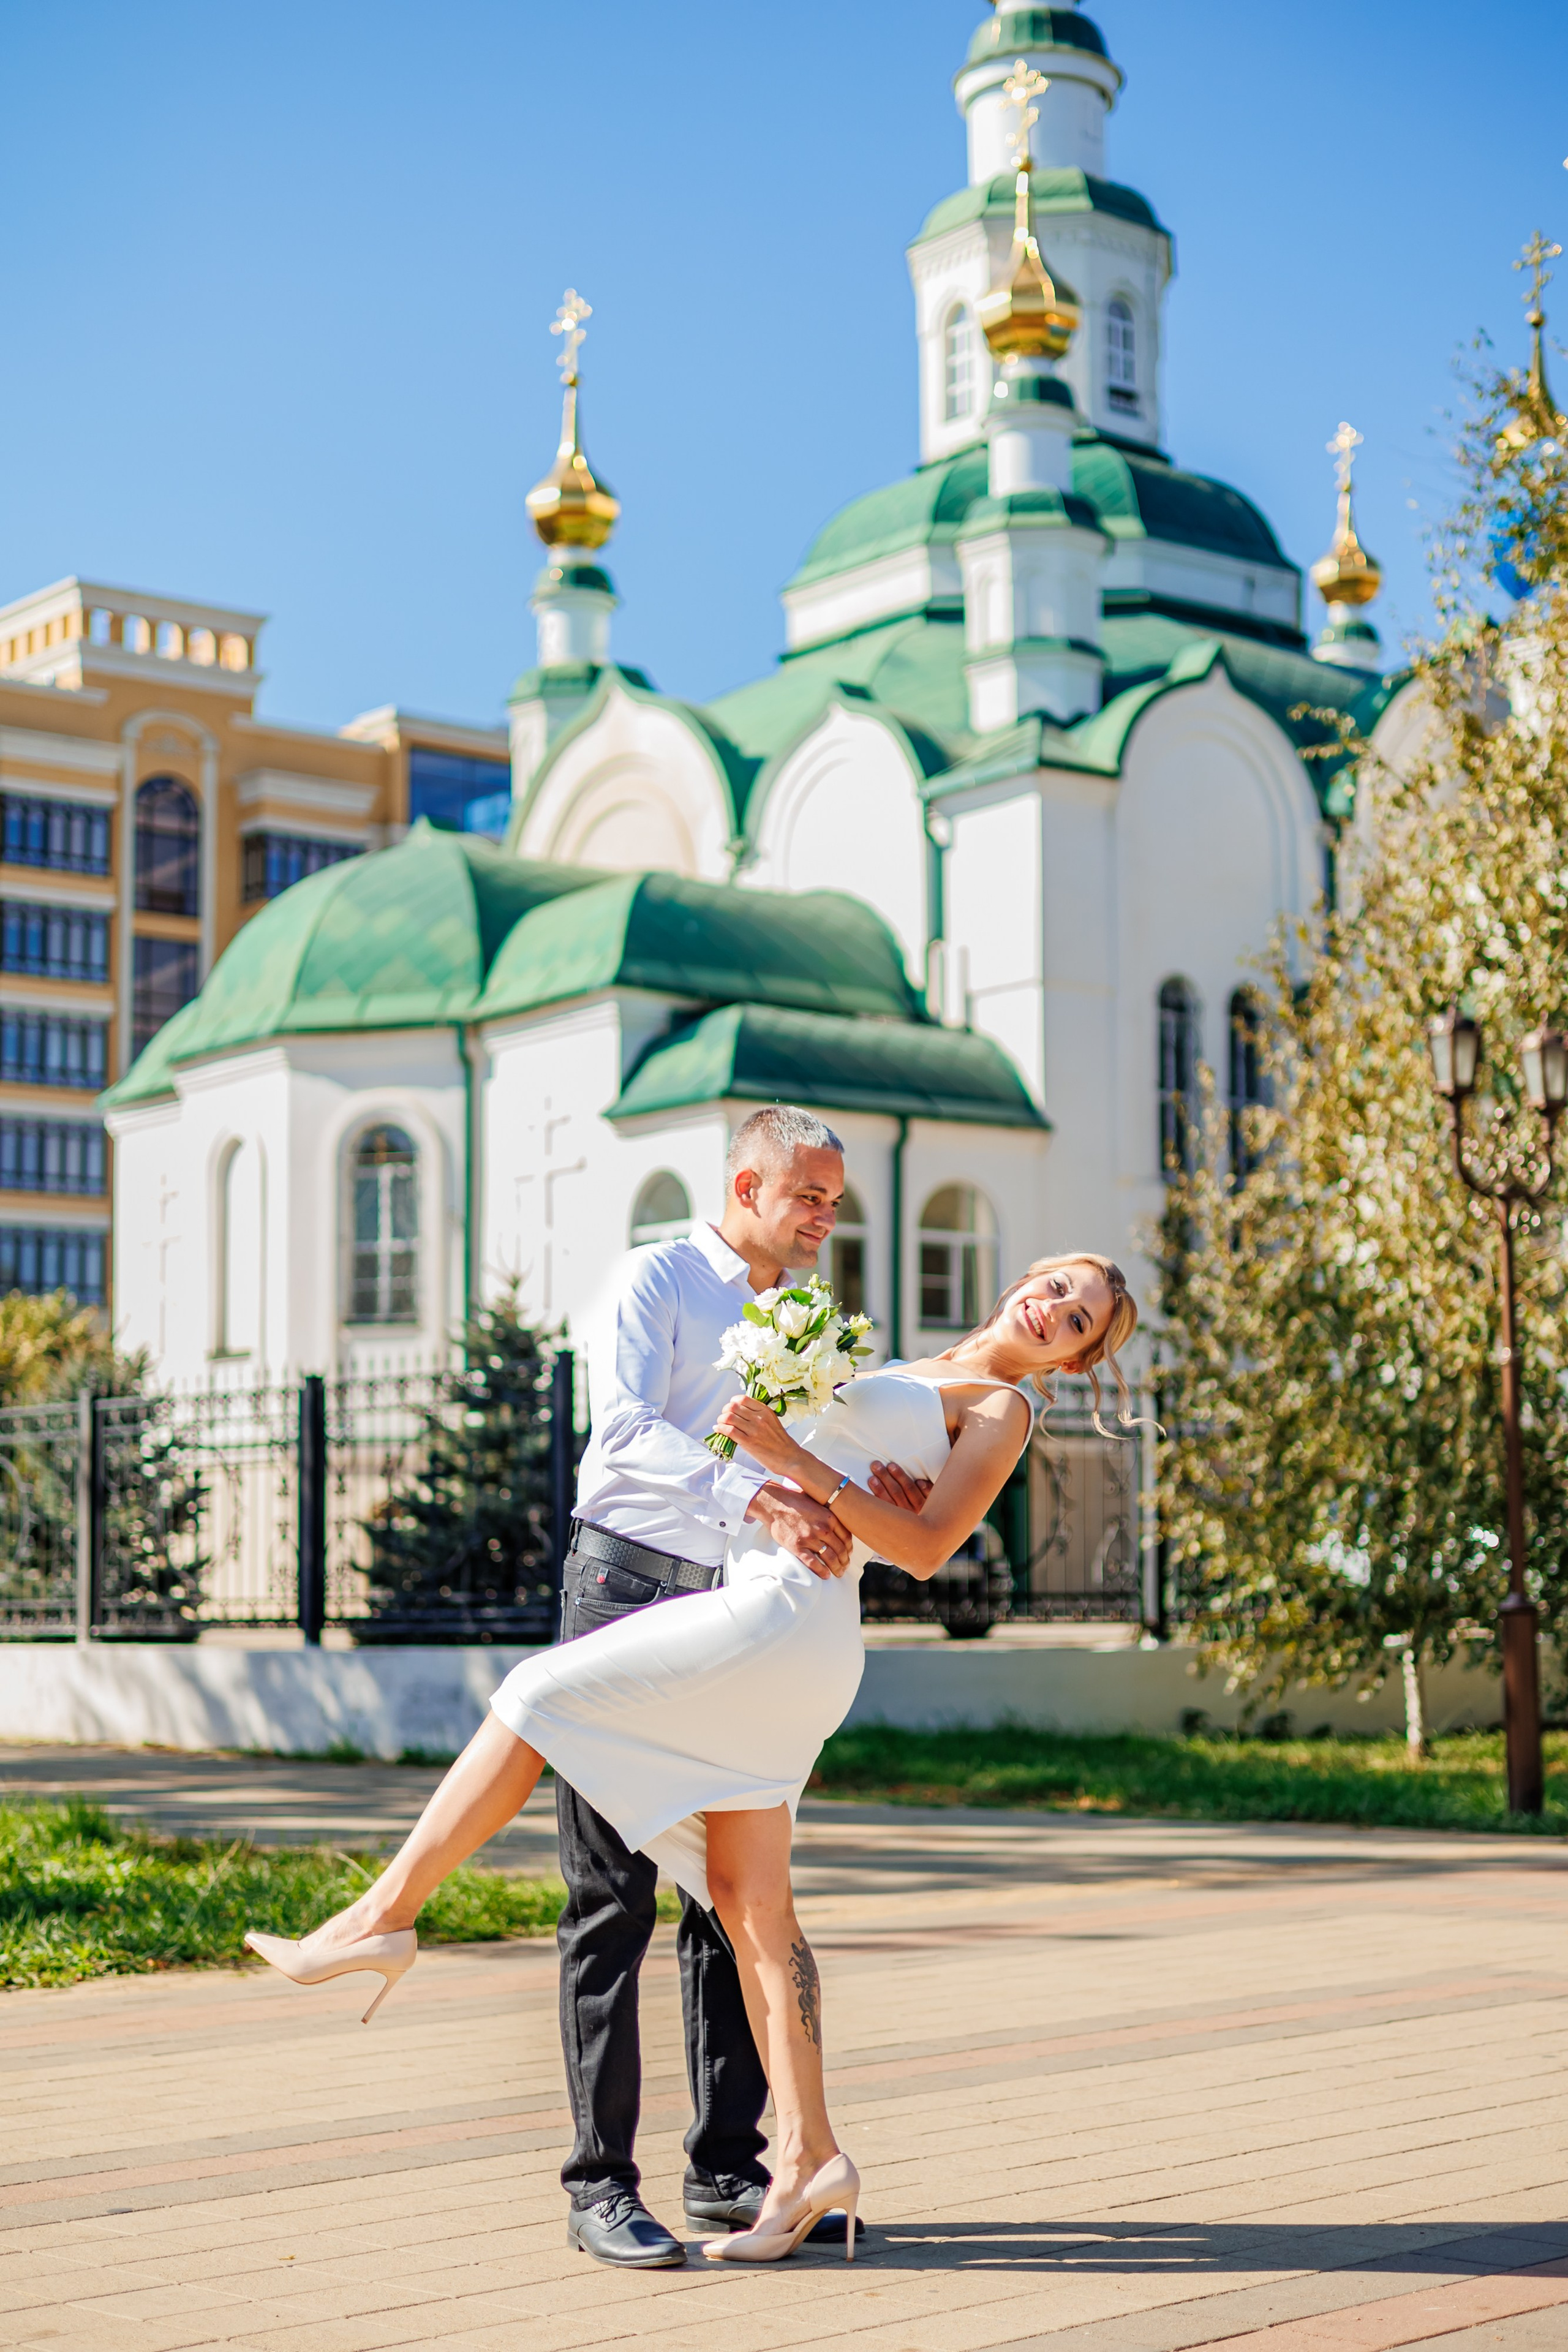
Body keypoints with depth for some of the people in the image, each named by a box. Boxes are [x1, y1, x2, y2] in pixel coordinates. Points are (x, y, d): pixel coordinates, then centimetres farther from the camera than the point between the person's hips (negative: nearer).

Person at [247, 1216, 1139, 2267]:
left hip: (783, 1617, -8)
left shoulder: (1003, 1408, 2)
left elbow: (925, 1546, -10)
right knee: (748, 1904, 2)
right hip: (768, 1646, 8)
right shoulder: (912, 1378, 27)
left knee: (540, 1693, -7)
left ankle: (384, 1915, -4)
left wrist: (793, 1460, -14)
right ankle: (808, 2159, 0)